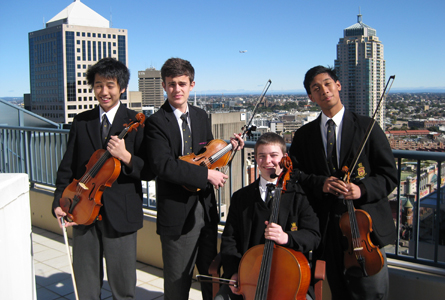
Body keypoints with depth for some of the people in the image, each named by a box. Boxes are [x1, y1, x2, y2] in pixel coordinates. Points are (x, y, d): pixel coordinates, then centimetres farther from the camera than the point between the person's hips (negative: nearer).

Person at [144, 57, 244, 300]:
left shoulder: (201, 116, 10)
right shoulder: (156, 122, -11)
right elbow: (163, 165, -24)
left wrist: (228, 147, -1)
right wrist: (206, 174, -25)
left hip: (206, 209, 6)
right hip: (177, 214, -5)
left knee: (212, 274, 19)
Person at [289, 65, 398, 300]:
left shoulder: (366, 127, 3)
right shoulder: (304, 135, 10)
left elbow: (389, 175, 1)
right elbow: (295, 175, 5)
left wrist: (363, 189, -18)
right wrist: (320, 183, -14)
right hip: (328, 226, 2)